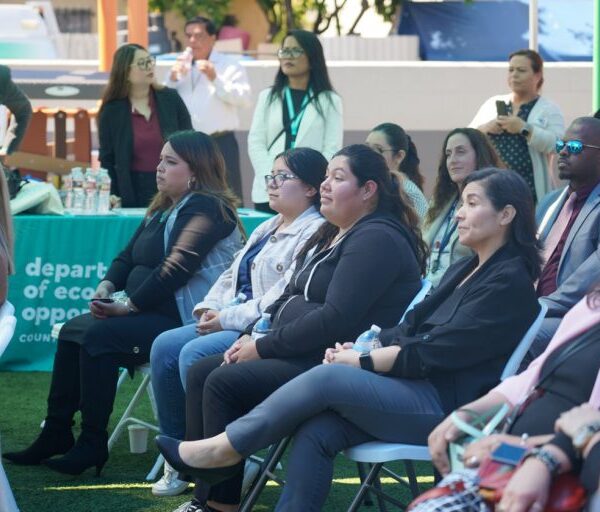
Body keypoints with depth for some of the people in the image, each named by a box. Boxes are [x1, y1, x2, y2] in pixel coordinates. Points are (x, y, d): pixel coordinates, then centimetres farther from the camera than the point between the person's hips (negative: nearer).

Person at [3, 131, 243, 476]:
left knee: (98, 337, -24)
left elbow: (176, 269, -22)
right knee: (73, 330, 2)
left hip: (183, 318, -10)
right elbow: (128, 256, 19)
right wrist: (107, 286, -2)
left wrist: (129, 307, -20)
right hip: (151, 314, 10)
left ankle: (92, 444, -19)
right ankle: (56, 434, 4)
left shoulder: (207, 209, -13)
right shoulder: (163, 210, 18)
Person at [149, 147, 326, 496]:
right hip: (234, 324, 10)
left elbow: (287, 296, -20)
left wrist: (228, 319, -18)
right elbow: (232, 275, 22)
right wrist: (210, 308, 2)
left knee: (195, 354, -27)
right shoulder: (268, 229, 22)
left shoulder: (315, 232, -11)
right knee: (165, 346, -8)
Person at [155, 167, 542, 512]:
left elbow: (433, 353, -15)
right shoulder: (466, 270, 20)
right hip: (416, 389, 8)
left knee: (328, 378, -21)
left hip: (448, 406, -8)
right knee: (317, 432, -17)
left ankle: (224, 450, -9)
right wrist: (360, 347, -1)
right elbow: (411, 329, 17)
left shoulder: (510, 283, -10)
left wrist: (360, 361, -9)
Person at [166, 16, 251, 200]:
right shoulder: (180, 67, 16)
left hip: (220, 143, -4)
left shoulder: (229, 64, 4)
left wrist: (215, 79, -15)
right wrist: (172, 79, -5)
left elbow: (244, 98, -10)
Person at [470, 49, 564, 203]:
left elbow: (557, 144, -10)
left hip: (531, 190, -3)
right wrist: (485, 129, -6)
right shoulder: (492, 104, 15)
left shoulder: (549, 110, 4)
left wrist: (524, 129, -18)